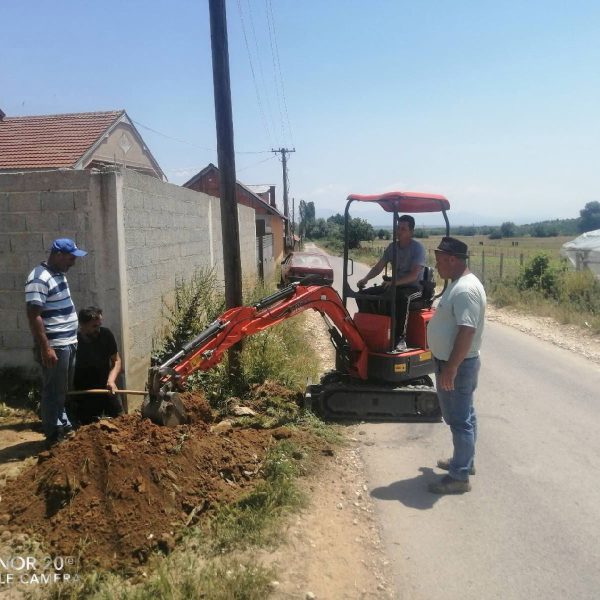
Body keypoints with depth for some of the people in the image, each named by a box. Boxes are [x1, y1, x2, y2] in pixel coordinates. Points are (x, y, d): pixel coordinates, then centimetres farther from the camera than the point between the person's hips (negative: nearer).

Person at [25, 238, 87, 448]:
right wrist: (45, 348, -24)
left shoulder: (58, 273, 11)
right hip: (54, 346, -9)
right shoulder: (39, 279, -19)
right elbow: (33, 315, -22)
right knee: (53, 392, 2)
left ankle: (64, 426, 31)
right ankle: (53, 435, 13)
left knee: (63, 390, 19)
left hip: (68, 343, 9)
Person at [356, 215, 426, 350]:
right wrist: (365, 279, -15)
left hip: (414, 287, -6)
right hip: (395, 285, 6)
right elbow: (378, 267, 4)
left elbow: (413, 275, -23)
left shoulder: (418, 247, -12)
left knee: (402, 298, -41)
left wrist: (393, 282, -37)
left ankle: (400, 339, -34)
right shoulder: (392, 247, 7)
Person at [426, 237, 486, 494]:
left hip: (457, 366, -10)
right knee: (462, 416, 21)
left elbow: (467, 331, -29)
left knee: (460, 420, 0)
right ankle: (464, 461, 36)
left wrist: (450, 368, -27)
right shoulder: (458, 284, 9)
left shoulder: (465, 290, -24)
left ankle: (459, 476, 10)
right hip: (452, 363, 10)